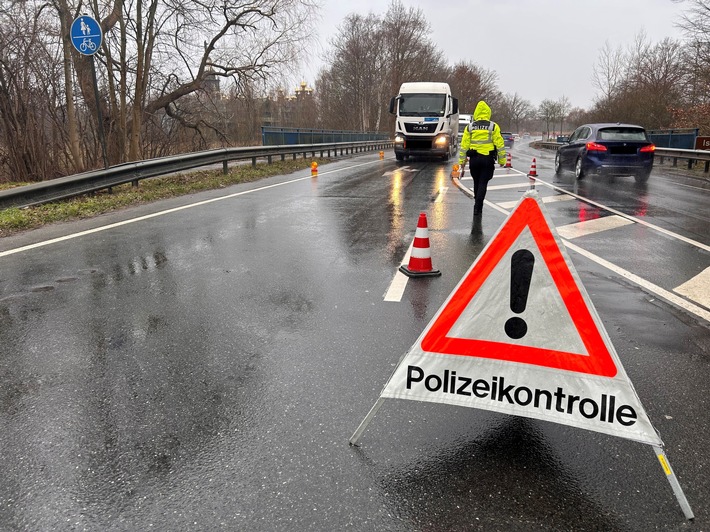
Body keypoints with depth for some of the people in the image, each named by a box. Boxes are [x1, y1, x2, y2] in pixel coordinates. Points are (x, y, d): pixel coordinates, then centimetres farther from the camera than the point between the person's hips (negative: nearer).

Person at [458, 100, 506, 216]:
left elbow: (464, 145, 4)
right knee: (483, 183, -1)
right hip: (488, 159, -2)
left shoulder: (470, 127, 4)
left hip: (474, 159, 2)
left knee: (476, 183, 17)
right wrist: (502, 159, 5)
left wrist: (462, 160, 10)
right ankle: (477, 207, -10)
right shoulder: (493, 127, -2)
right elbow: (500, 144, -2)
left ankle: (478, 205, 28)